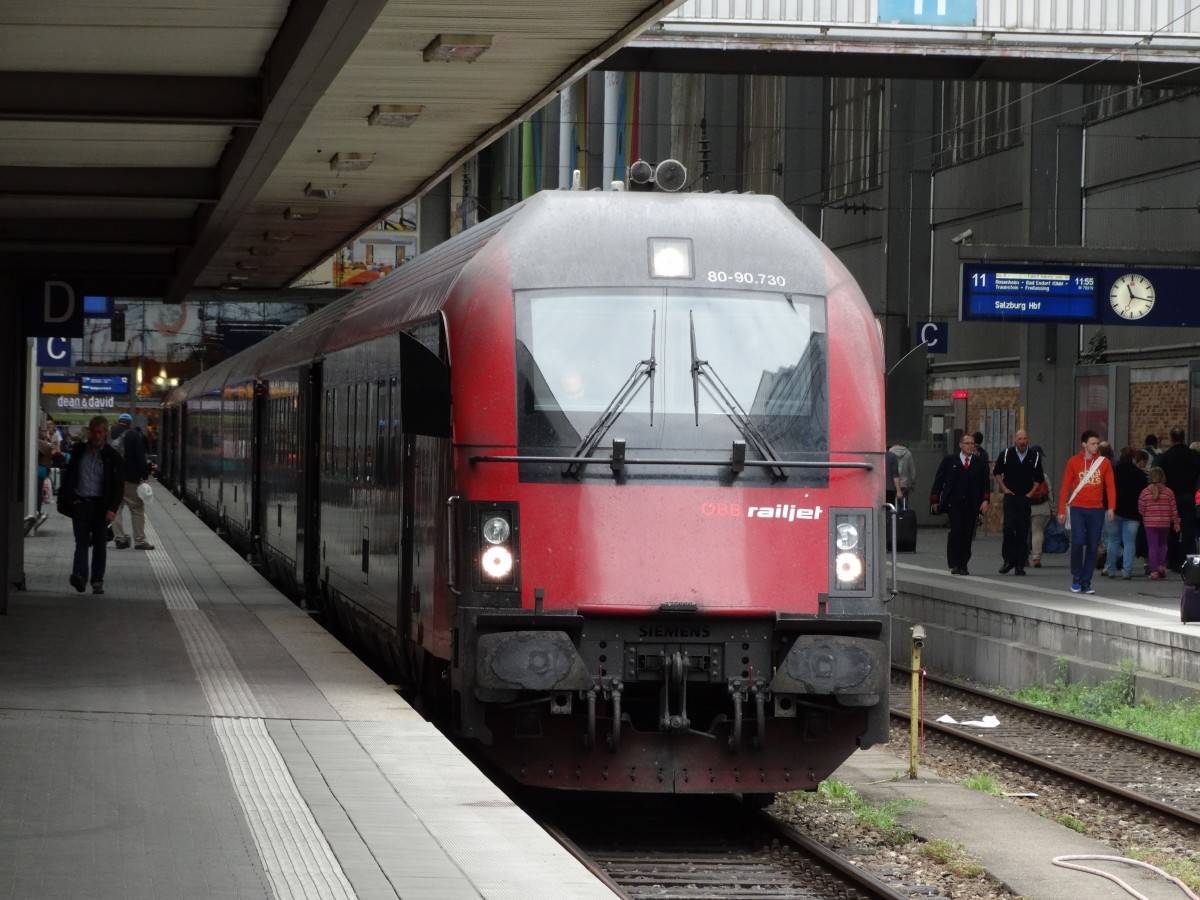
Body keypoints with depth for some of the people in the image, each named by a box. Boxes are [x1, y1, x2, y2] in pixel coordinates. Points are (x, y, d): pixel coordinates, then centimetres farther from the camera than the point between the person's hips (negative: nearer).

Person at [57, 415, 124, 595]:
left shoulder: (112, 457, 0)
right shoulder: (78, 452, 7)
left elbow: (118, 486, -2)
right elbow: (68, 477, 13)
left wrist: (112, 509, -11)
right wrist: (65, 500, 6)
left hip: (100, 506, 0)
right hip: (80, 504, 0)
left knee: (100, 545, 5)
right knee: (81, 542, -10)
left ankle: (97, 581, 12)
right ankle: (79, 575, -22)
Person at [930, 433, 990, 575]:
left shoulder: (980, 463, 10)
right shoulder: (949, 461, 6)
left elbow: (985, 483, 8)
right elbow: (938, 480, 8)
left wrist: (985, 500, -5)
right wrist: (935, 500, 5)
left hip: (972, 505, 2)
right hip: (954, 503, -2)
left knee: (968, 535, 1)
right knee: (956, 531, -14)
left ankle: (963, 566, 8)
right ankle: (954, 564, -9)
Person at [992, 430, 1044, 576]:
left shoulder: (1034, 457, 4)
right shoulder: (1006, 454, 1)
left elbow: (1039, 479, 14)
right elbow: (997, 472, 11)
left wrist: (1031, 492, 2)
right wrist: (1004, 488, 1)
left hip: (1025, 498, 1)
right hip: (1010, 496, -1)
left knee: (1023, 532, 1)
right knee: (1009, 528, -11)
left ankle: (1020, 564, 5)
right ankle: (1009, 560, 2)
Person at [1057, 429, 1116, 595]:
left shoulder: (1104, 463, 7)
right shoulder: (1074, 462, 3)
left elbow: (1110, 486, 5)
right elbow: (1065, 486, 4)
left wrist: (1111, 507, -7)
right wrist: (1062, 511, 0)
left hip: (1097, 510, 2)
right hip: (1078, 509, -2)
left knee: (1092, 547, 1)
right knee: (1078, 542, -16)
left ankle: (1086, 582, 8)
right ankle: (1076, 577, 3)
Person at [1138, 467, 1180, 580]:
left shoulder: (1144, 492, -5)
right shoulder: (1169, 492, -3)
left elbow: (1141, 509, -1)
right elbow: (1173, 509, 1)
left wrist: (1143, 520, 18)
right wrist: (1176, 522, 13)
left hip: (1150, 524, -1)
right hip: (1165, 524, 1)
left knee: (1152, 546, 1)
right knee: (1162, 544, 22)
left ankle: (1154, 571, -4)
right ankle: (1161, 566, 14)